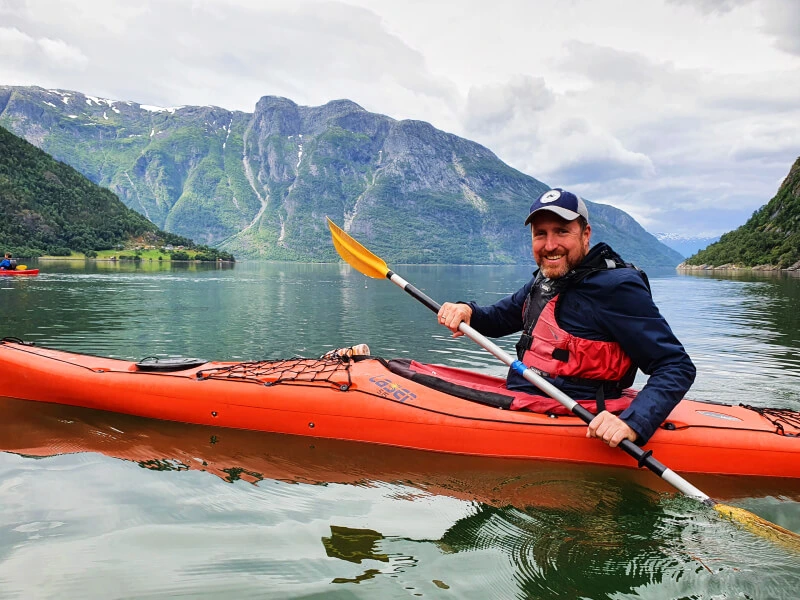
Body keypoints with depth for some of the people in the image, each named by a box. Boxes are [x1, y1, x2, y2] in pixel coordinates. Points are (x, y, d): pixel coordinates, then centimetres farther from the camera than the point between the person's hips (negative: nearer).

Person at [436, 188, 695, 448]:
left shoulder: (616, 287, -17)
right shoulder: (545, 280, 8)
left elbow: (678, 367, -18)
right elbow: (498, 318, 20)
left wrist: (632, 422, -34)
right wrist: (466, 310, -3)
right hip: (519, 403, 8)